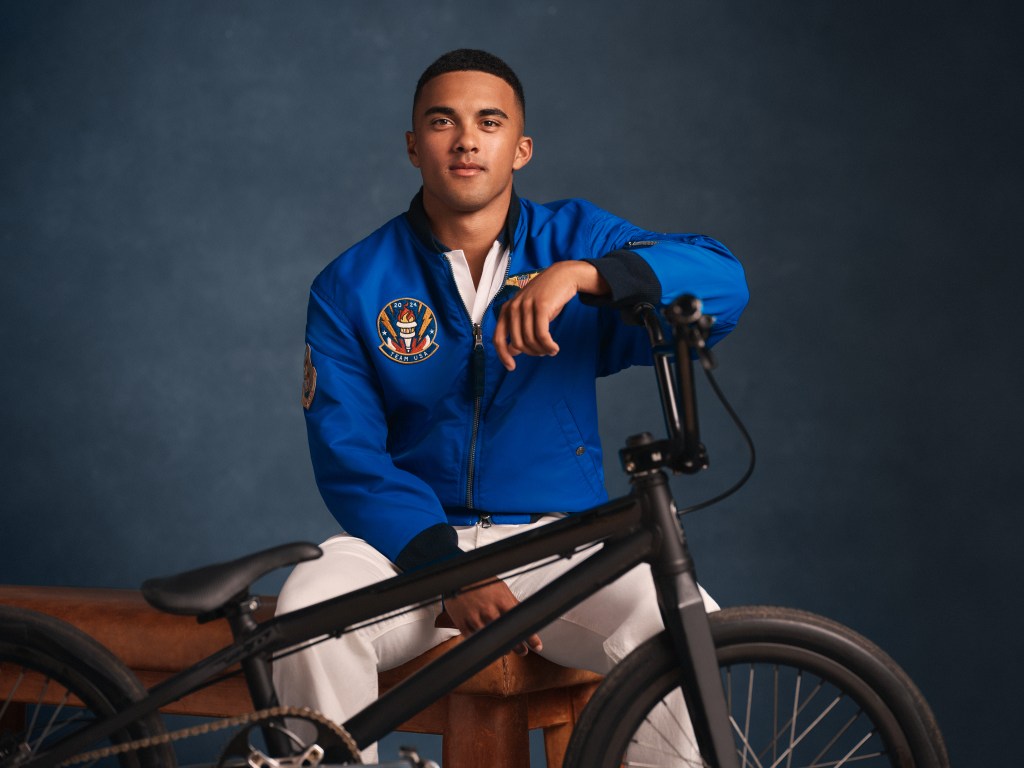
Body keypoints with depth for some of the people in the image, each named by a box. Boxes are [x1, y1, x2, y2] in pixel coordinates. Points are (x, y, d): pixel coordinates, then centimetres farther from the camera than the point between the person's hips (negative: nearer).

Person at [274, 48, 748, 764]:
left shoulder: (576, 240, 5)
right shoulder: (350, 287, 3)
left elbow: (723, 282, -12)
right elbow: (349, 457, -5)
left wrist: (579, 274, -29)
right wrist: (447, 572, -20)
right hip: (413, 543, 1)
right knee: (309, 612, -31)